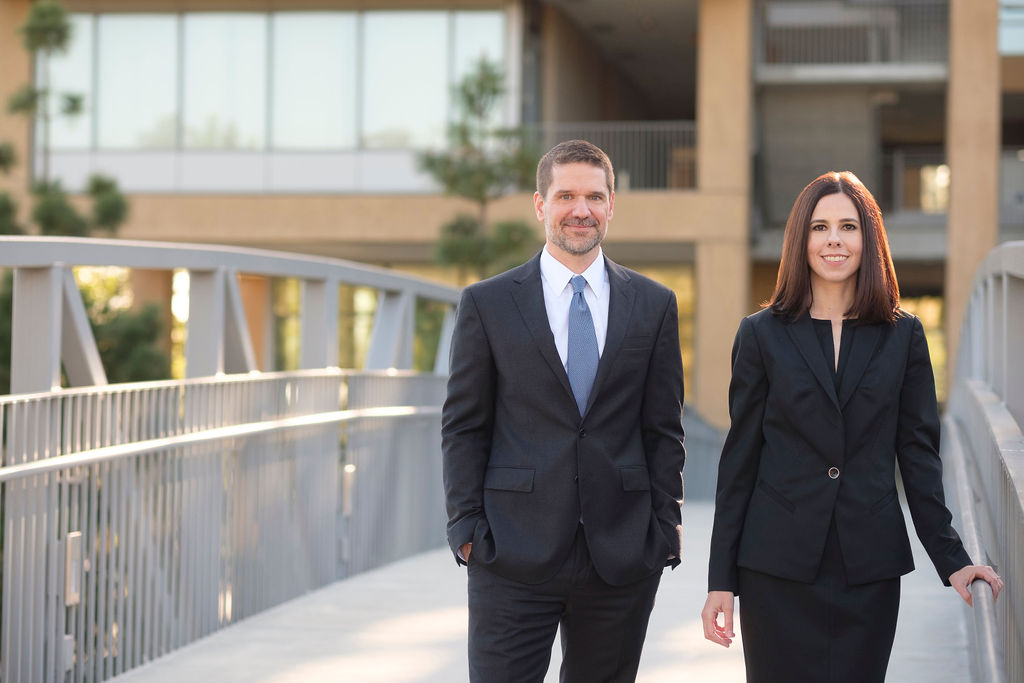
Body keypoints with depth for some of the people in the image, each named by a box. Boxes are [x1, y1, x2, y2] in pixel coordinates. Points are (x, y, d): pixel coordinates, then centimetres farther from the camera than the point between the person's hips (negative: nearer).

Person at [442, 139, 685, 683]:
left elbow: (664, 429, 9)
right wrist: (467, 530, -3)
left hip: (622, 556, 2)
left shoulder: (654, 305, 8)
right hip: (515, 557, -2)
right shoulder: (486, 305, 4)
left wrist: (663, 533, 3)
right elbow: (463, 428, 4)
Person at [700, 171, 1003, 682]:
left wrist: (950, 558, 0)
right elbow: (739, 460, 3)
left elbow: (918, 453, 7)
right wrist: (721, 581, 0)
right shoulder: (762, 335, 3)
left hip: (869, 569, 1)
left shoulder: (902, 336, 7)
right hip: (779, 567, -1)